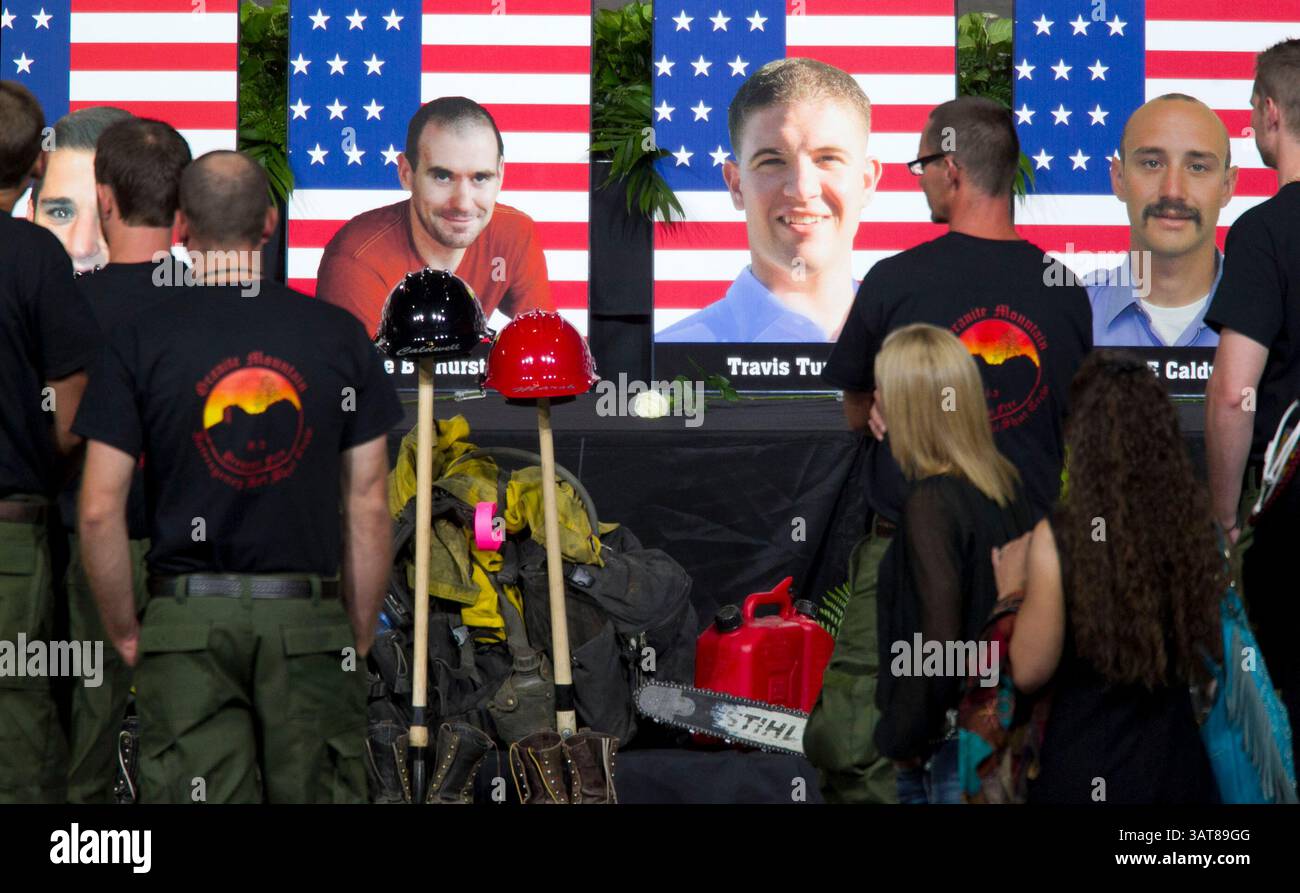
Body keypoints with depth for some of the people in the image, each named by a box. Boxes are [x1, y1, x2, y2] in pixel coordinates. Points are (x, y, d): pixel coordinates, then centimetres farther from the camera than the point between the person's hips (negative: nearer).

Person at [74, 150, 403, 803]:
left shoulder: (140, 341, -1)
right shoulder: (341, 336, 3)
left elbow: (99, 511, -4)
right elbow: (369, 509, 3)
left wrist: (124, 633, 8)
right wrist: (359, 639, 12)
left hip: (188, 622, -1)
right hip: (308, 624, 1)